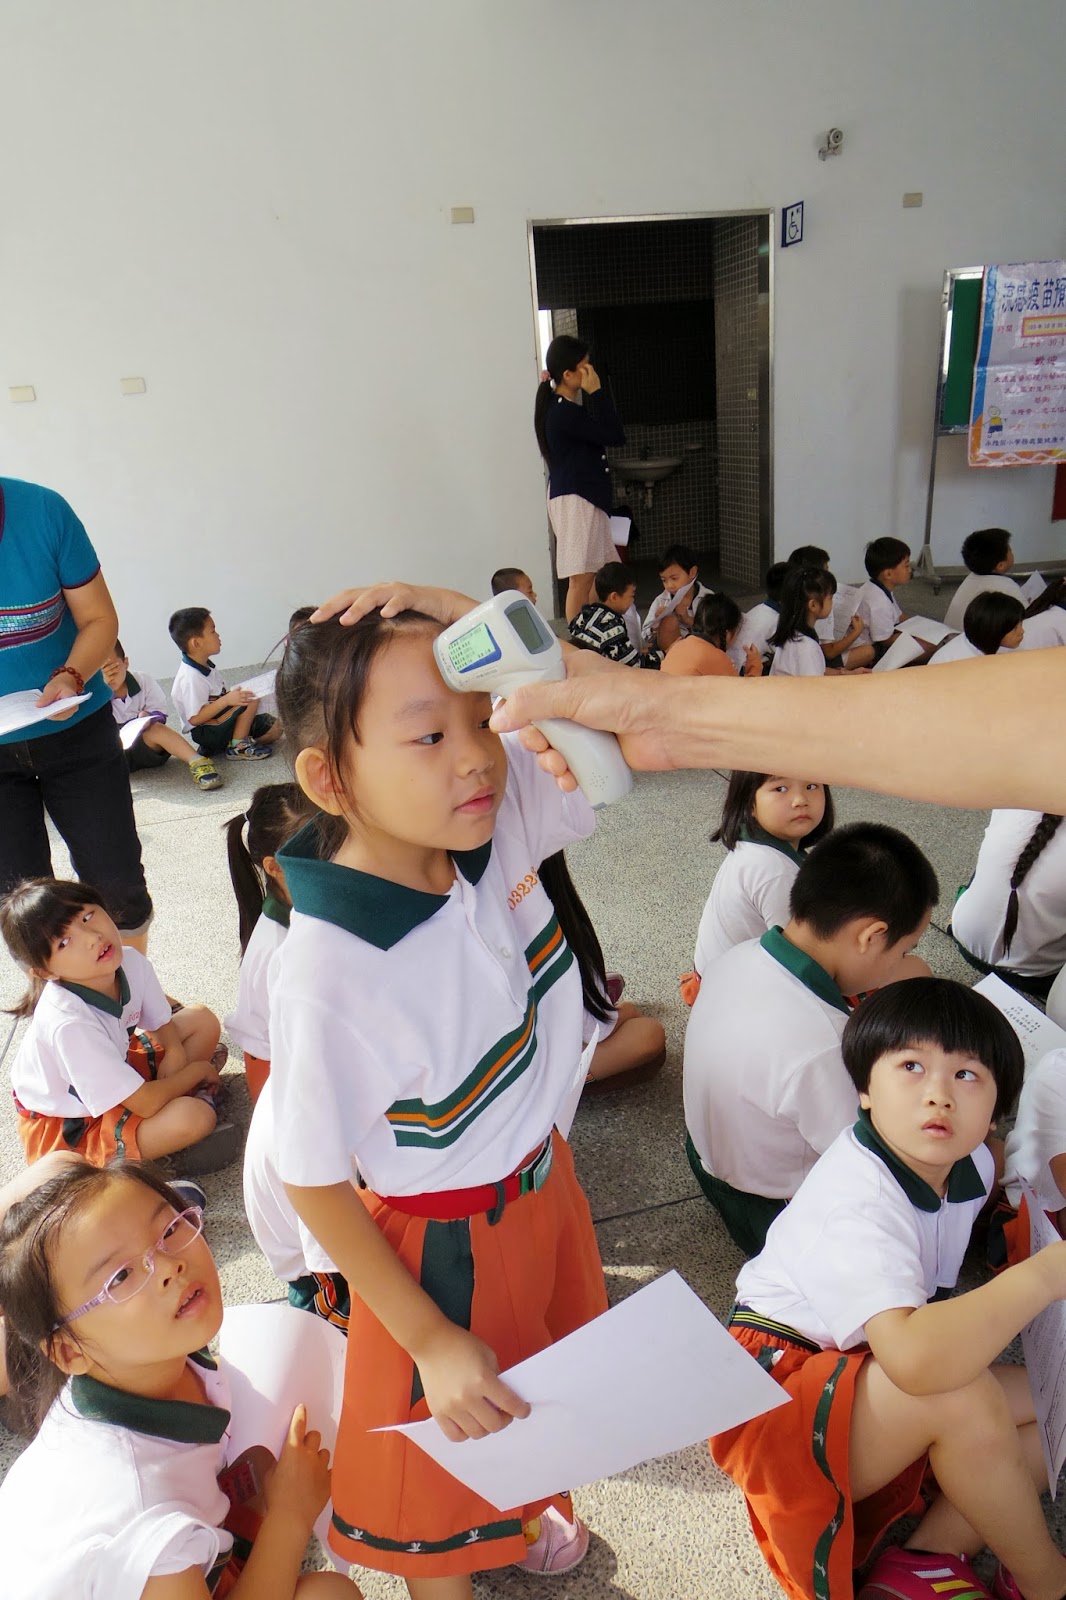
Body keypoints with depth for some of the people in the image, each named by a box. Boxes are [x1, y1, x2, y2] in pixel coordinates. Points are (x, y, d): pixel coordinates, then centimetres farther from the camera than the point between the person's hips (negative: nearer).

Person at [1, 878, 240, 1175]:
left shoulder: (131, 963, -19)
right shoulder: (67, 1023, -37)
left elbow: (164, 1030, -1)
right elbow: (146, 1104, -28)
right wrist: (198, 1070, -13)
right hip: (64, 1127, -7)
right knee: (194, 1118, -29)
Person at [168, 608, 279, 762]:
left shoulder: (205, 666, 5)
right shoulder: (191, 678, -26)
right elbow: (195, 718, -27)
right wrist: (226, 700, -32)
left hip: (218, 725, 10)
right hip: (207, 735, -10)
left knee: (274, 728, 6)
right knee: (250, 700, -25)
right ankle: (238, 747, -15)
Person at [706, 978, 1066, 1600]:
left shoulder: (968, 1164, -5)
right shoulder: (860, 1203, -31)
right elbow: (915, 1359, -46)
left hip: (877, 1396, 9)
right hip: (780, 1401, -8)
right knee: (961, 1395, -32)